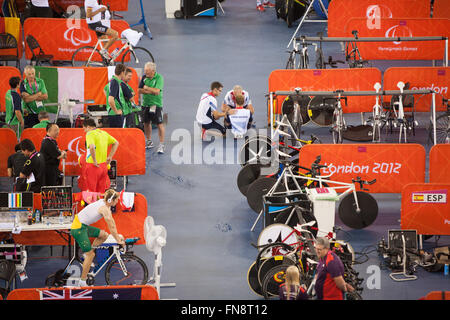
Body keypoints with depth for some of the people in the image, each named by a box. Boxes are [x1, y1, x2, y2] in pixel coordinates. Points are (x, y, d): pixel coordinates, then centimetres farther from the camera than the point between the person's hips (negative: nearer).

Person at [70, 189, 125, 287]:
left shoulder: (105, 204, 9)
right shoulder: (104, 208, -20)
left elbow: (112, 221, 18)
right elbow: (111, 227, -15)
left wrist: (117, 236, 21)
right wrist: (118, 241, -6)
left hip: (83, 226, 9)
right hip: (78, 229, -9)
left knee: (104, 235, 10)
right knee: (90, 255, -5)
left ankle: (87, 253, 14)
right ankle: (82, 282, 1)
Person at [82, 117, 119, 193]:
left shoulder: (90, 134, -13)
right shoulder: (103, 133, 10)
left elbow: (92, 147, -32)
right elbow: (116, 143, 20)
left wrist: (94, 161, -21)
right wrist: (110, 157, 16)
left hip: (93, 166, -7)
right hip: (104, 166, 7)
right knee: (101, 192, 13)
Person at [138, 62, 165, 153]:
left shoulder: (159, 78, -11)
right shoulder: (144, 77, 4)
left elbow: (157, 91, -21)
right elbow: (140, 90, -1)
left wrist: (146, 88, -9)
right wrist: (151, 91, -15)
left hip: (156, 104, -5)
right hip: (145, 104, 5)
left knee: (159, 124, -7)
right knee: (146, 123, 14)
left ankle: (161, 145, -3)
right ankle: (149, 142, 31)